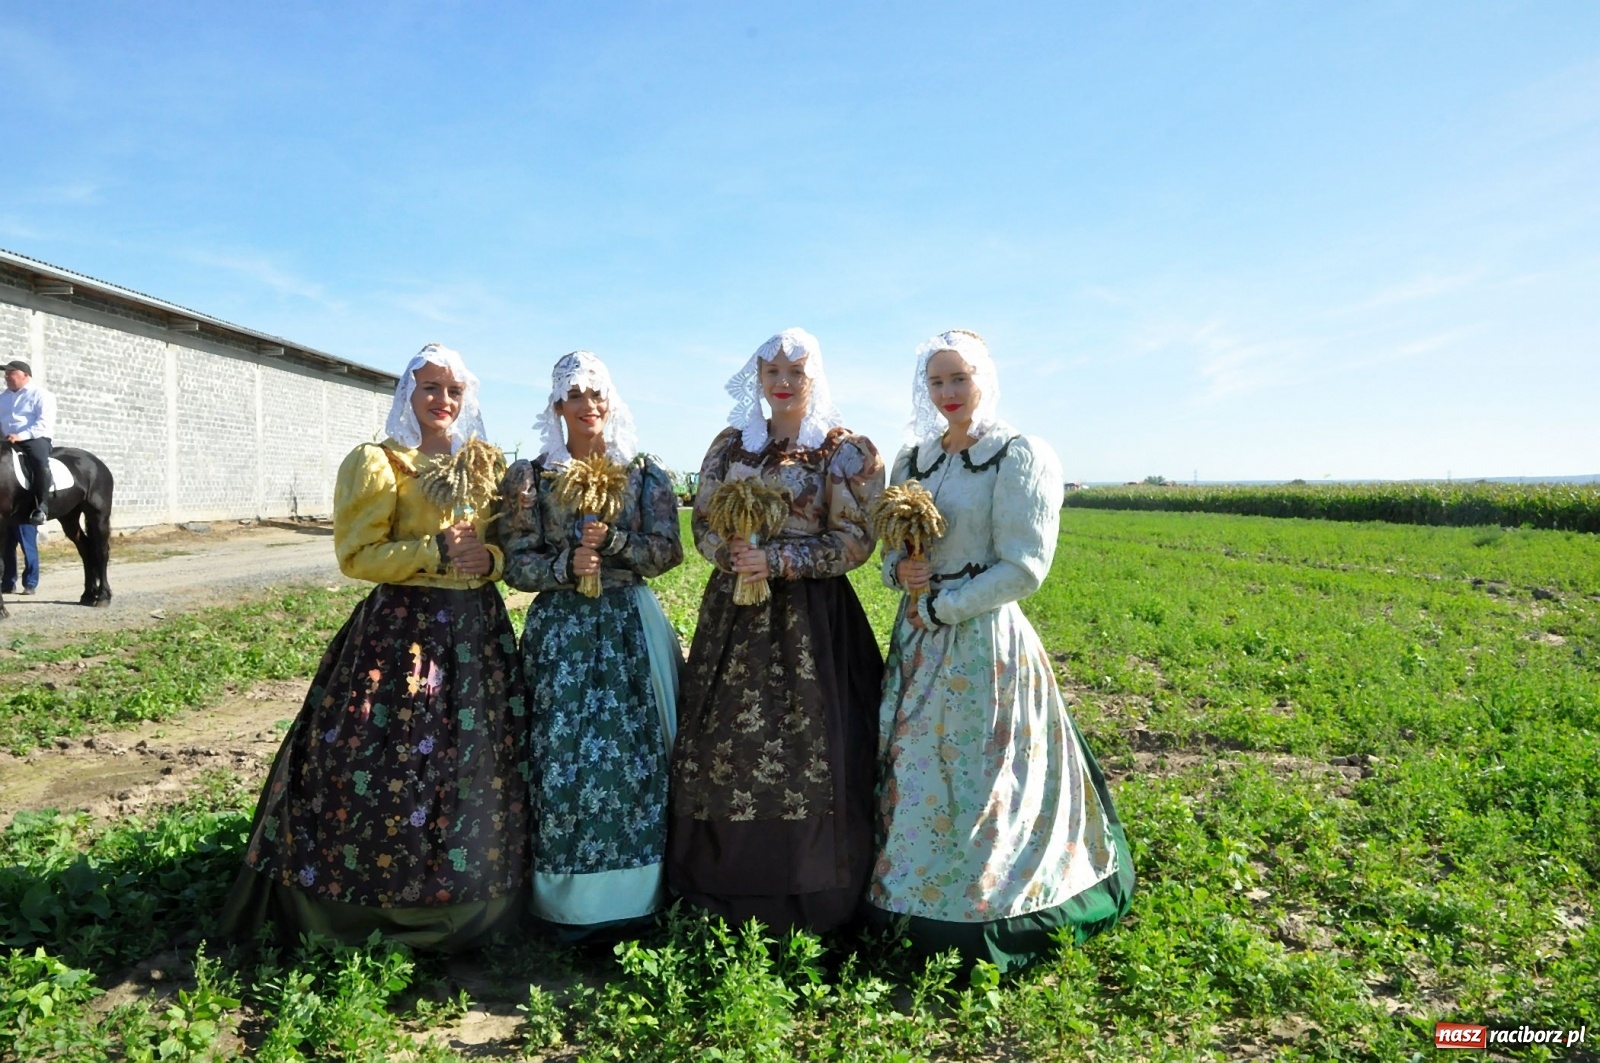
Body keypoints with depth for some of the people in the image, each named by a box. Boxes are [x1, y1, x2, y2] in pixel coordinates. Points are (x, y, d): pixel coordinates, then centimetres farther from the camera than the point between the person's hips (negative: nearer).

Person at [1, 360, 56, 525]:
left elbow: (44, 423, -11)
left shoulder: (41, 395, 2)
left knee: (40, 462, -37)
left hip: (36, 439, -7)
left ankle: (41, 507, -38)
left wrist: (21, 436, -24)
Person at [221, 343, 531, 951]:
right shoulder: (377, 463, -3)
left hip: (477, 632, 6)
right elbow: (356, 554, -9)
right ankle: (361, 904, 12)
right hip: (401, 631, -5)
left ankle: (462, 904, 25)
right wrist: (436, 552, -18)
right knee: (383, 766, -5)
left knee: (475, 773, 10)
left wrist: (489, 558, -5)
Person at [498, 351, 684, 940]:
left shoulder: (645, 472, 5)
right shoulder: (530, 476, 4)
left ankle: (633, 893, 16)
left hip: (631, 627, 1)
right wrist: (565, 566, -17)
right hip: (560, 629, 0)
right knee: (561, 757, -1)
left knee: (635, 754, 1)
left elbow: (667, 551, -1)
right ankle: (566, 901, 13)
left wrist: (612, 542, -16)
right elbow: (515, 563, 1)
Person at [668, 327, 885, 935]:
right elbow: (703, 524, 12)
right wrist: (732, 557, -10)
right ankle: (726, 891, 20)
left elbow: (854, 542, -7)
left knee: (808, 746, -5)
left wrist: (777, 560, -16)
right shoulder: (730, 446, 12)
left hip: (812, 618, -4)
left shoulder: (845, 451, -2)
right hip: (733, 614, 4)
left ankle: (808, 902, 11)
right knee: (724, 744, 4)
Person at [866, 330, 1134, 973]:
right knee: (910, 774, 12)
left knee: (976, 782, 0)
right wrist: (898, 570, -5)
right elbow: (891, 545, 18)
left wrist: (943, 605, -13)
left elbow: (1023, 568, -14)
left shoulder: (1019, 456, -9)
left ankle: (971, 927, 16)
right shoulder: (913, 458, 11)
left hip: (984, 639, -7)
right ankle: (903, 907, 27)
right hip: (920, 639, 7)